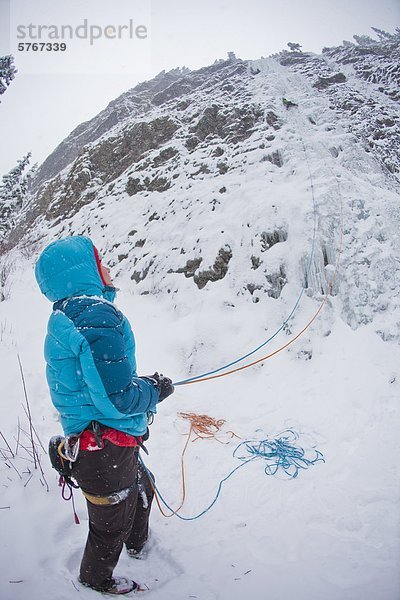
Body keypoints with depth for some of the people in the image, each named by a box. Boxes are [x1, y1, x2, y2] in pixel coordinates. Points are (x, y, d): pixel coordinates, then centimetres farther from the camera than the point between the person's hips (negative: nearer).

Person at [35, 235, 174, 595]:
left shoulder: (64, 316, 5)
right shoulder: (96, 315, -27)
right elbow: (118, 399, -29)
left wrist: (142, 383, 15)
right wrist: (157, 390, -11)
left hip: (90, 440, 10)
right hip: (106, 451, -10)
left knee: (141, 490, 34)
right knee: (111, 523, 19)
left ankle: (137, 543, 61)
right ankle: (96, 579, 47)